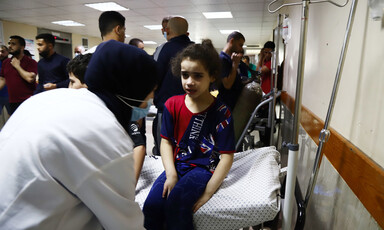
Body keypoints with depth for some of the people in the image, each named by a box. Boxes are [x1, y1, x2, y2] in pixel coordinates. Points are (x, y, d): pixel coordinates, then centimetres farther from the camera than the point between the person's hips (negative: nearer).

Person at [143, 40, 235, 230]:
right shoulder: (172, 104, 1)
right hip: (177, 164, 4)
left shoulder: (221, 112, -11)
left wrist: (207, 193, -15)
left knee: (176, 202, -28)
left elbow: (227, 156, -11)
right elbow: (166, 141, 3)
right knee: (152, 204, -18)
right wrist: (171, 174, -10)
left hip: (204, 168, -3)